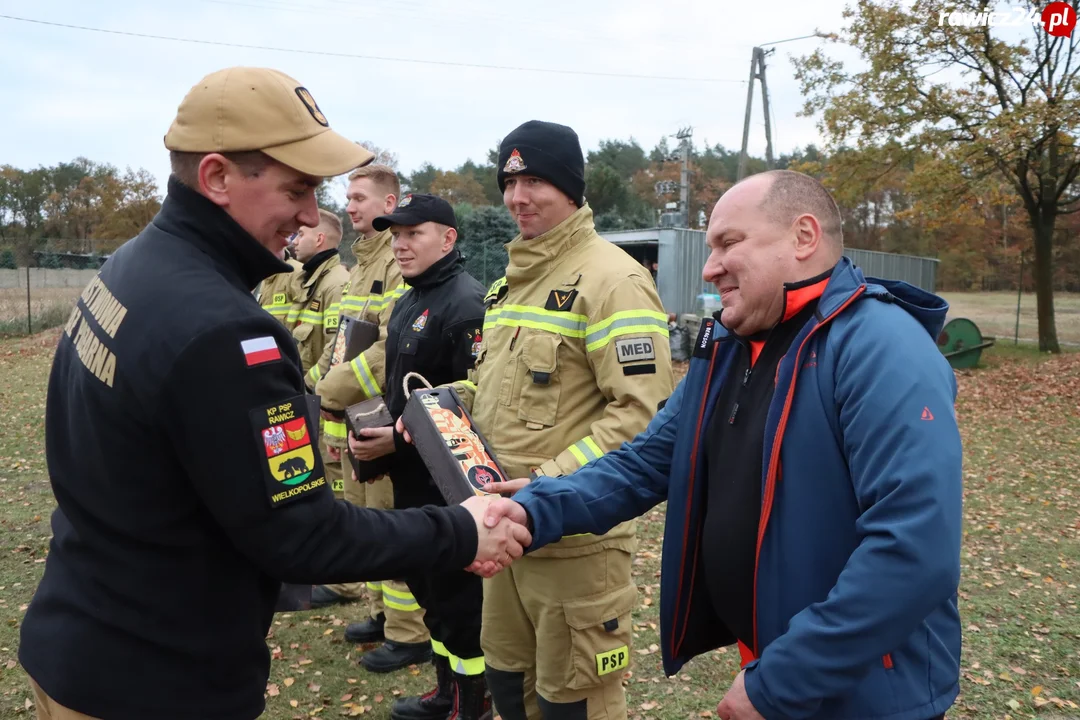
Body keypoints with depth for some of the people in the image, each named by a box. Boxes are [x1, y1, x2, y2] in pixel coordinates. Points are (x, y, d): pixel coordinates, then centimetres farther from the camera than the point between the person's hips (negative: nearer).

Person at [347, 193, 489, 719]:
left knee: (458, 595, 3)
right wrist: (376, 431, 8)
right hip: (410, 477, 10)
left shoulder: (466, 302, -17)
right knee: (425, 585, 19)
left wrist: (402, 438, -21)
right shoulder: (407, 303, 13)